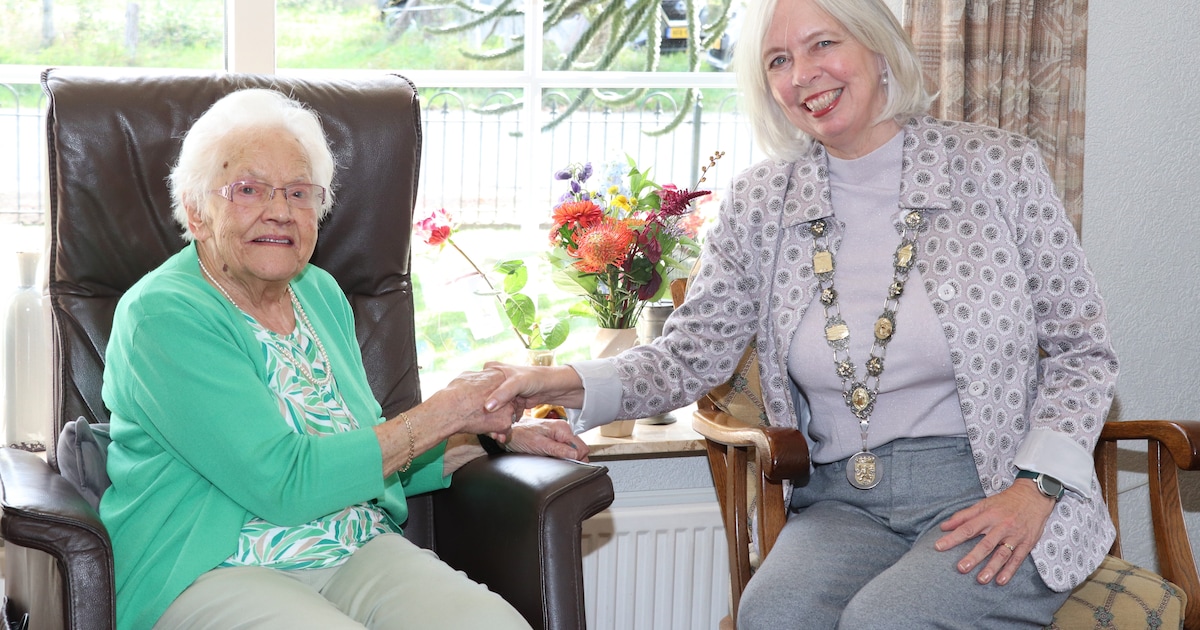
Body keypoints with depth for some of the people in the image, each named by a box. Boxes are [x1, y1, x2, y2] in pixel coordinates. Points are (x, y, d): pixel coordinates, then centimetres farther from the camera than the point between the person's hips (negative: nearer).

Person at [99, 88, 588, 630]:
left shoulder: (320, 293, 14)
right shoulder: (162, 316, -9)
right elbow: (284, 484, -18)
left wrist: (493, 435, 11)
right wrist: (443, 414, -13)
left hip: (358, 550, 6)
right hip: (213, 569, -6)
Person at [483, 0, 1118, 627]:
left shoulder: (998, 168, 1)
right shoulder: (759, 203, 7)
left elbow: (1082, 349, 4)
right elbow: (689, 356, 8)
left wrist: (1038, 486, -10)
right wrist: (569, 384, -11)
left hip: (988, 494, -2)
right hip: (845, 500, 2)